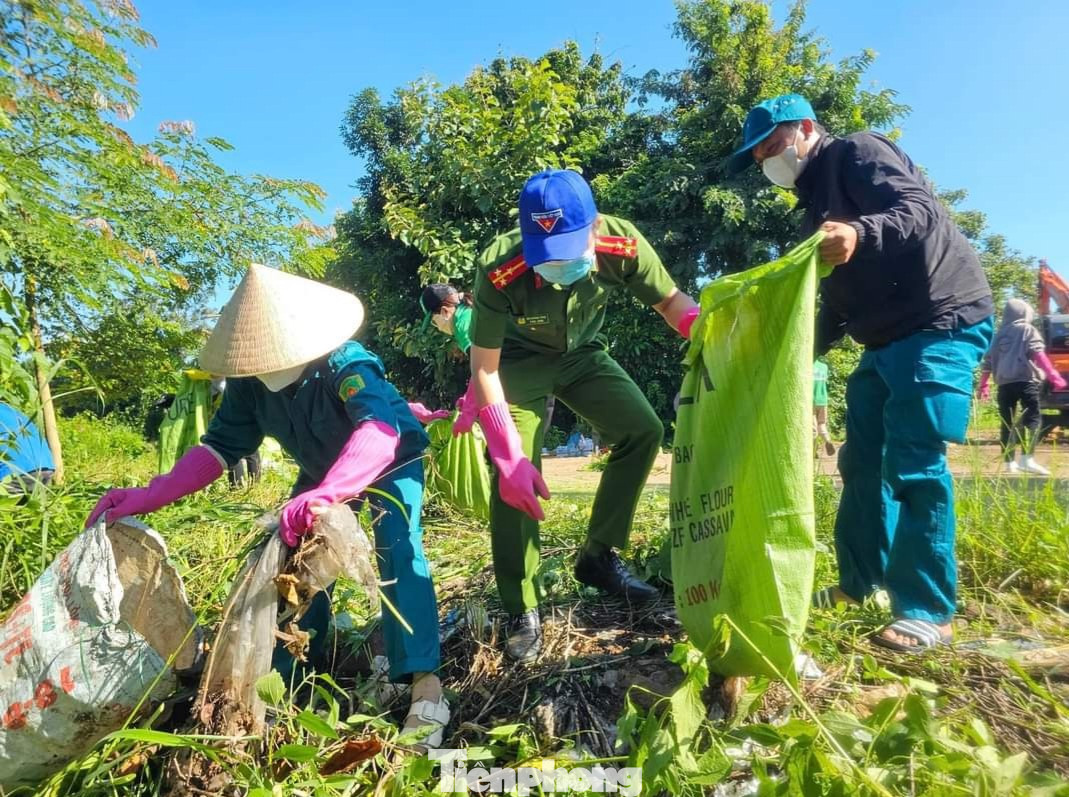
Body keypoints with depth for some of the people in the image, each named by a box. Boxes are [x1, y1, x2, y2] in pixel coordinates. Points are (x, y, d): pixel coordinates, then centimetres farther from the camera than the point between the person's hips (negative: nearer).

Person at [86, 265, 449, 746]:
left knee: (398, 551, -26)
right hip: (322, 472, 7)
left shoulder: (347, 365, -39)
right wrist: (148, 498, -22)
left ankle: (425, 686, -24)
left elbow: (381, 431, -57)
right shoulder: (250, 383, -19)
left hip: (392, 462, -6)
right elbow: (219, 447, -11)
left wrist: (323, 496, -71)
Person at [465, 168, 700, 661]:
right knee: (515, 475, -19)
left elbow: (671, 300, -12)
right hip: (519, 360, -3)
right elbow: (484, 369, -28)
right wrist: (509, 458, -32)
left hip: (582, 353, 4)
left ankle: (598, 556, 6)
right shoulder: (498, 270, -36)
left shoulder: (622, 243, -28)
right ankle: (522, 611, -3)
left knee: (642, 430, -11)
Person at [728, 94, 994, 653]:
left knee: (913, 464, -13)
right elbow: (835, 301, 19)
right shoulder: (816, 201, 20)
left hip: (940, 325, -10)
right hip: (886, 341, 10)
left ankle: (927, 611, -3)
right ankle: (861, 582, 21)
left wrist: (861, 233, -42)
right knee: (862, 462, 9)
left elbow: (922, 211, -23)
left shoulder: (856, 153, -5)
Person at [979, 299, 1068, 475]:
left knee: (1007, 422, 8)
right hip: (1025, 380, -5)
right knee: (1032, 418, -8)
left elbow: (988, 360, 18)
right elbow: (1039, 354, -9)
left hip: (1004, 383, 5)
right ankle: (1027, 458, -22)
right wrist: (1054, 376, -15)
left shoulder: (1000, 334, 19)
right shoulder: (1028, 330, 5)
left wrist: (984, 385, 23)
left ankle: (1009, 462, 9)